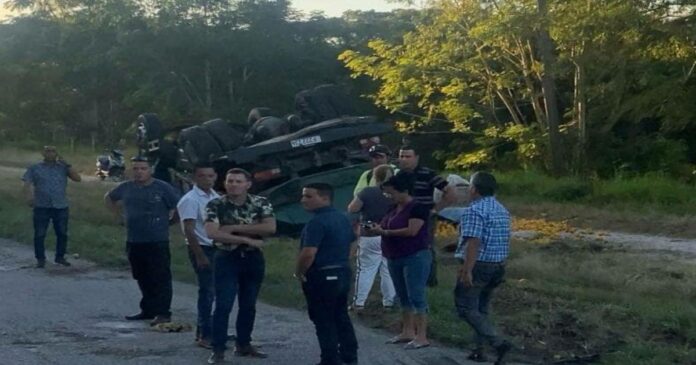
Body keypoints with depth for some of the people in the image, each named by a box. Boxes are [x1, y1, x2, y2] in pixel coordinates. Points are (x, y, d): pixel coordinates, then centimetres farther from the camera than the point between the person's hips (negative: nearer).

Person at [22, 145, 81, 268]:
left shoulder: (63, 167, 8)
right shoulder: (34, 168, 6)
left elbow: (77, 178, -1)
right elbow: (27, 184, -2)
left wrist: (67, 165, -7)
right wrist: (28, 197, -20)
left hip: (61, 207, 1)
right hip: (41, 207, -1)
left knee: (62, 233, 7)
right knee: (39, 234, 0)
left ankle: (60, 257, 21)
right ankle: (40, 259, 10)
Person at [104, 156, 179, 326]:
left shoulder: (163, 188, -7)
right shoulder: (126, 188, 8)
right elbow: (109, 198, 26)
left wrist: (167, 217, -8)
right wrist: (119, 215, 17)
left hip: (157, 242, -6)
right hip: (134, 241, 6)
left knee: (160, 278, -8)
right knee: (142, 278, 14)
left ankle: (163, 313, -6)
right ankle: (148, 310, 25)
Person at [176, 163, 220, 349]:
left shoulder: (215, 196, 10)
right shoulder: (190, 200, -14)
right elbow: (189, 230, -18)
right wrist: (200, 256, -21)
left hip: (217, 248, 7)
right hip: (202, 249, -7)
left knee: (210, 291, 12)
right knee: (207, 291, -5)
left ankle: (203, 331, 22)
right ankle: (206, 335, 0)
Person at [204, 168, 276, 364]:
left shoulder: (261, 203, -4)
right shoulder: (215, 205, -8)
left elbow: (270, 227, -18)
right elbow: (212, 232, -21)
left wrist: (234, 227, -20)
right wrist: (246, 239, -23)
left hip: (253, 258, 3)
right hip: (227, 258, -2)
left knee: (248, 304, 12)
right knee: (223, 305, -6)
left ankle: (243, 344, 25)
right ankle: (218, 349, -1)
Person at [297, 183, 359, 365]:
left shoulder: (317, 222, -21)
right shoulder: (344, 218, 9)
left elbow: (308, 254, -27)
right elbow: (350, 244, 19)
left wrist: (299, 273, -11)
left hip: (321, 277, -9)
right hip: (343, 273, 9)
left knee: (324, 321, 0)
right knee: (341, 317, 17)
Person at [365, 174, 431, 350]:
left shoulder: (417, 207, -13)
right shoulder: (394, 208, 13)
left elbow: (412, 231, -22)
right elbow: (391, 229, 19)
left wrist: (384, 232, -18)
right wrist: (379, 229, -4)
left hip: (416, 258, -9)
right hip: (395, 259, 9)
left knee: (416, 296, -9)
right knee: (403, 297, 12)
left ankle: (422, 337, -8)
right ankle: (407, 332, 20)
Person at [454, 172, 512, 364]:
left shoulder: (474, 210, -16)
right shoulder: (502, 210, 13)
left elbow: (474, 242, -25)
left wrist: (467, 270, -26)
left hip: (478, 266, -9)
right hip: (498, 266, 9)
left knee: (466, 308, -5)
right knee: (481, 308, 17)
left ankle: (498, 343, -16)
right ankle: (479, 349, 17)